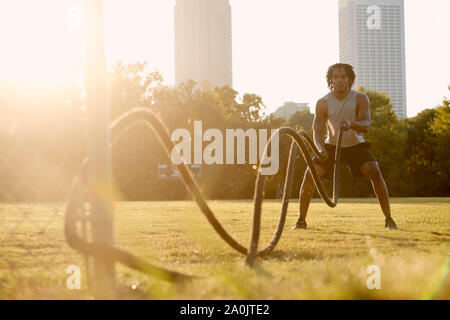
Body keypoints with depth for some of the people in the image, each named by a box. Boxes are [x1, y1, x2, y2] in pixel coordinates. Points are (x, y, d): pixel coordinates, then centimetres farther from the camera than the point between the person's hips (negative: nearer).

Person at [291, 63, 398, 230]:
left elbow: (366, 125, -26)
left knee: (375, 172, -23)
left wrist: (351, 124, -49)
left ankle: (389, 219, -11)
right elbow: (317, 132, -14)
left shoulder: (360, 99, -15)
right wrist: (320, 149, -36)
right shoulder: (323, 103, -14)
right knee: (310, 174, -17)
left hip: (355, 146, -1)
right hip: (331, 146, 1)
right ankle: (301, 220, -4)